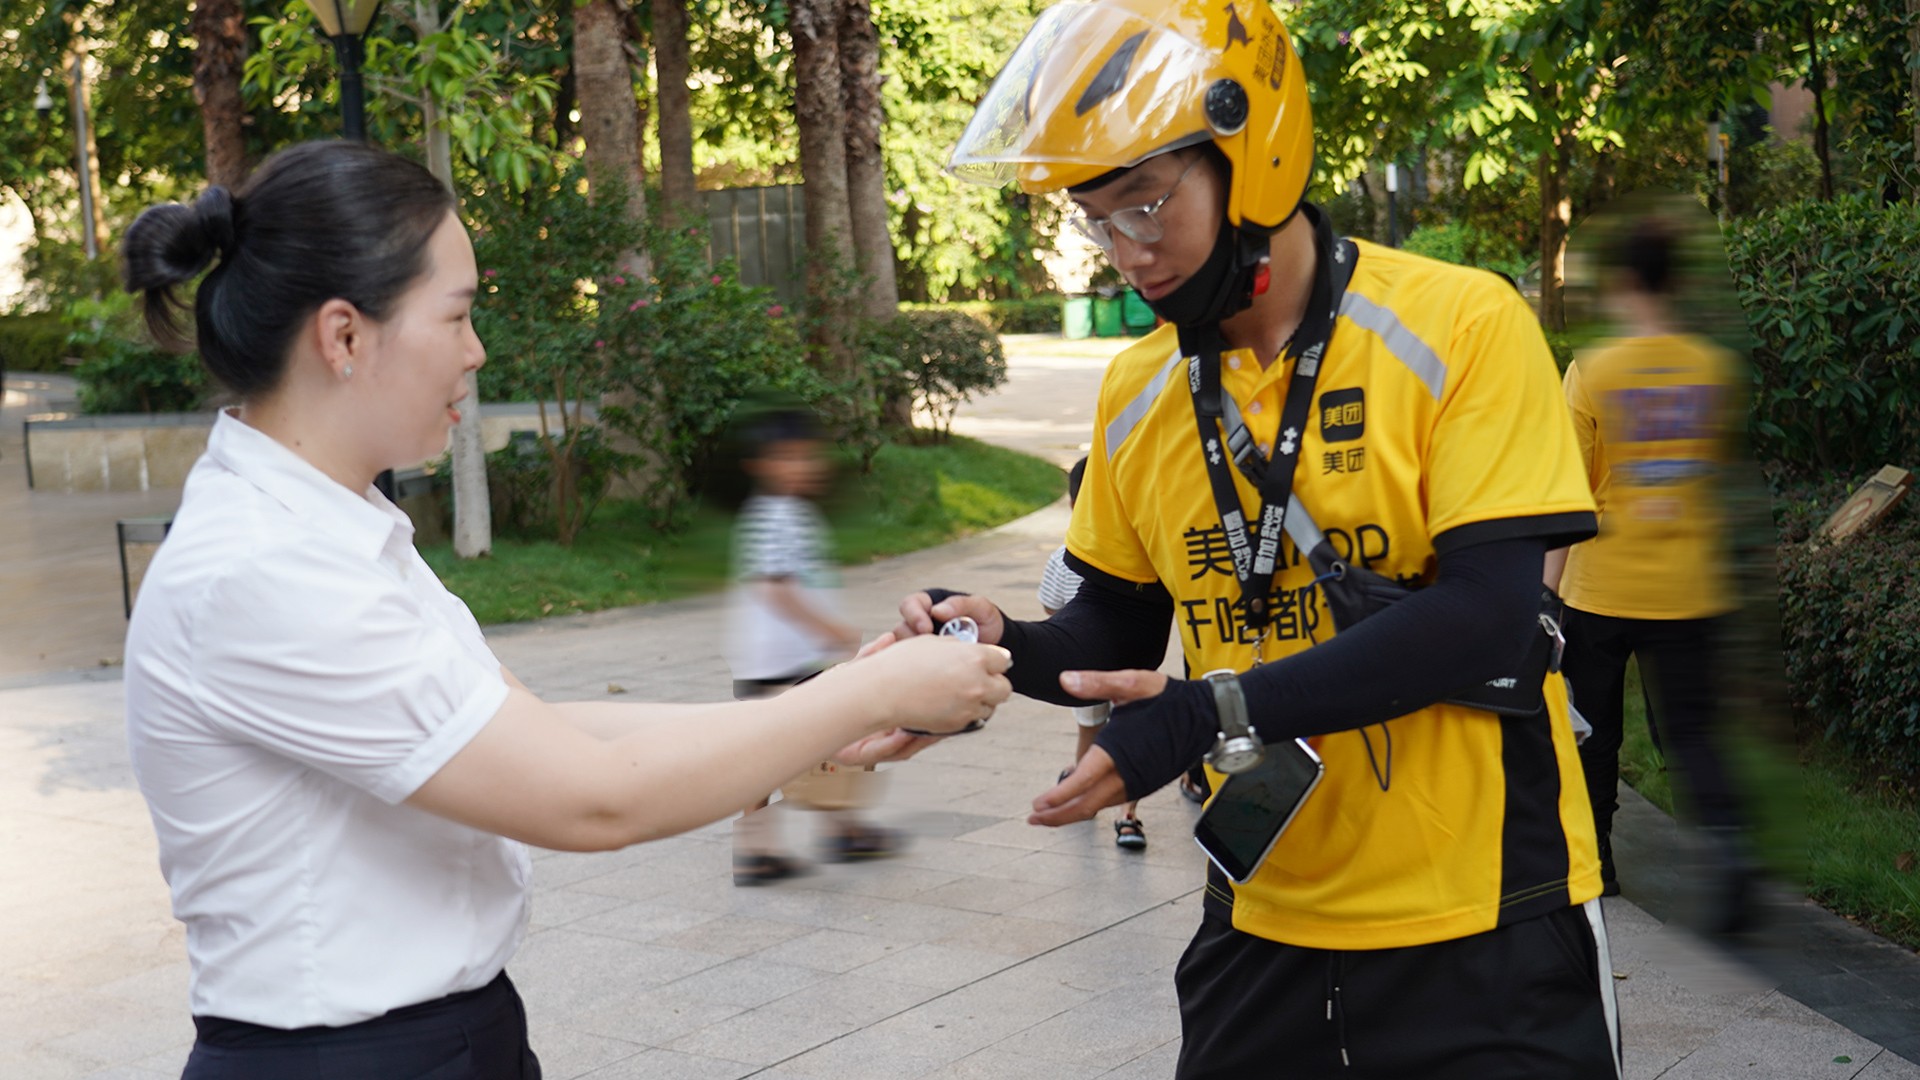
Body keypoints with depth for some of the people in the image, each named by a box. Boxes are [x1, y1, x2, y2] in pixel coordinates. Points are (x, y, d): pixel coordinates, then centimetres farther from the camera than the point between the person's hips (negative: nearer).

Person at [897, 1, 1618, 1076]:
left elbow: (1486, 617, -20)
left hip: (1480, 933, -4)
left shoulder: (1462, 327, -13)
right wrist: (1010, 646, -10)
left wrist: (1215, 714, -26)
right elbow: (1119, 631, 12)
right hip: (1263, 930, 5)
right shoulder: (1138, 394, 3)